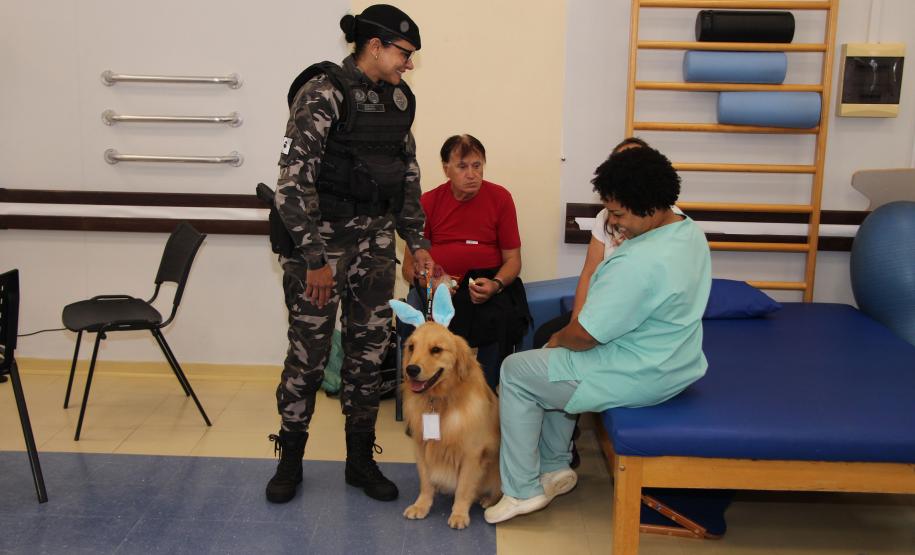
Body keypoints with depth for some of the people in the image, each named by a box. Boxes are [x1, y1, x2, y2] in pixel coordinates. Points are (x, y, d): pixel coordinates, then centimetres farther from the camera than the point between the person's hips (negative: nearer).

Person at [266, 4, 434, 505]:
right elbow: (294, 178, -17)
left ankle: (360, 461, 25)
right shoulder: (323, 91, -13)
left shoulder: (397, 99, 8)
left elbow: (408, 174, 17)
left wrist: (416, 242, 11)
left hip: (375, 240, 6)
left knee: (368, 351, 10)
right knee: (308, 352, 3)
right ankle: (289, 461, 22)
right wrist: (314, 260, -18)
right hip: (321, 238, -6)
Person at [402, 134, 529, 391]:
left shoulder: (500, 198, 5)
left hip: (488, 282, 0)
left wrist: (495, 284, -14)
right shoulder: (428, 202, 6)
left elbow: (512, 258, 7)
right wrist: (426, 280, -14)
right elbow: (409, 265, 9)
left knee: (501, 319, -32)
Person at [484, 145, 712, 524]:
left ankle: (523, 490, 12)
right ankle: (555, 468, 29)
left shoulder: (639, 263, -31)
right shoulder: (690, 231, 1)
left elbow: (585, 335, -24)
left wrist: (558, 338, -1)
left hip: (640, 379, -10)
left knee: (516, 372, 4)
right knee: (551, 364, 24)